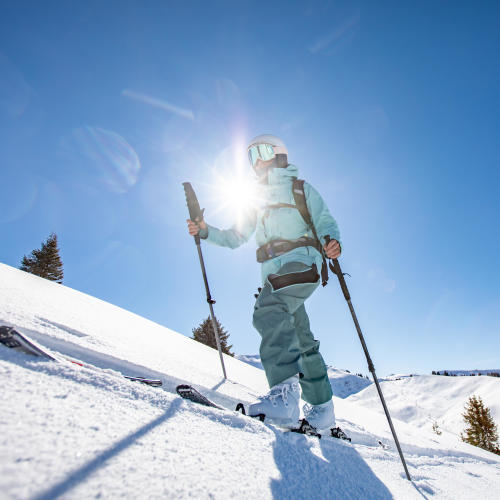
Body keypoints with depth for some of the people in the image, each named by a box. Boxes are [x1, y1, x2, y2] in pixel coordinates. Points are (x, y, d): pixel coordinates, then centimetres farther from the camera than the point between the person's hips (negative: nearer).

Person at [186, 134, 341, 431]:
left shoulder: (300, 188, 14)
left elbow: (325, 221, 5)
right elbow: (235, 238, 22)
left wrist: (332, 241, -19)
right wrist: (205, 231, 5)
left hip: (301, 262, -5)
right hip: (274, 274, 6)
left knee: (268, 311, -32)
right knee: (302, 340, 8)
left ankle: (285, 393, -38)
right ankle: (322, 409, 20)